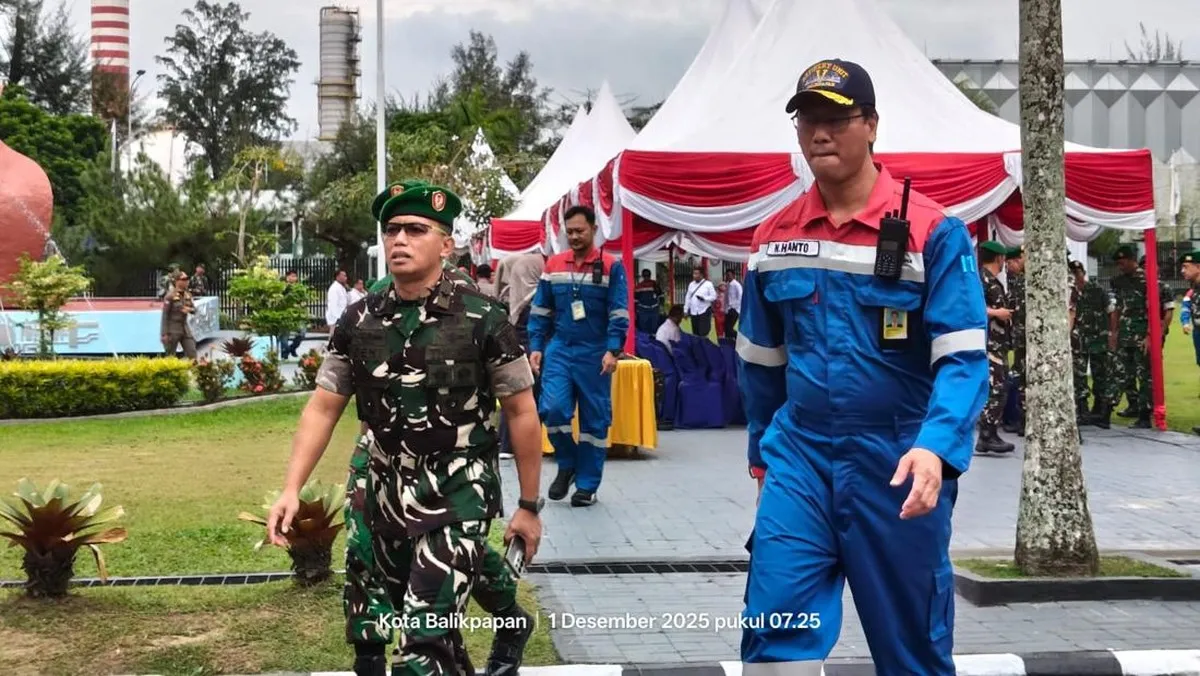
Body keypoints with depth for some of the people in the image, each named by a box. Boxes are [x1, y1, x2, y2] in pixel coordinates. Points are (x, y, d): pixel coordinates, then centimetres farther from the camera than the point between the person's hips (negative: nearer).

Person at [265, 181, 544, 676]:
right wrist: (291, 490, -7)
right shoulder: (357, 322, 0)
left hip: (458, 494, -5)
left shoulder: (482, 319, -11)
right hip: (388, 493, 5)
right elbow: (322, 409, 3)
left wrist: (529, 506, -1)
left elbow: (521, 413, -5)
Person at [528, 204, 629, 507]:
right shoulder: (553, 266, 7)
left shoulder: (611, 267, -2)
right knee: (553, 409, -14)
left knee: (594, 420, 3)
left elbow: (619, 313, -6)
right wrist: (536, 347, 1)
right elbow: (540, 311, 10)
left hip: (594, 354, -2)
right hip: (559, 349, 2)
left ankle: (587, 485, 14)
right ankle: (567, 465, 12)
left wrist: (612, 350, -17)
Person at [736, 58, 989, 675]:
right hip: (799, 456, 3)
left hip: (899, 464, -3)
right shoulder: (772, 238, 5)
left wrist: (934, 449, -30)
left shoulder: (934, 231, -9)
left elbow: (963, 357, -15)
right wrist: (762, 455, 21)